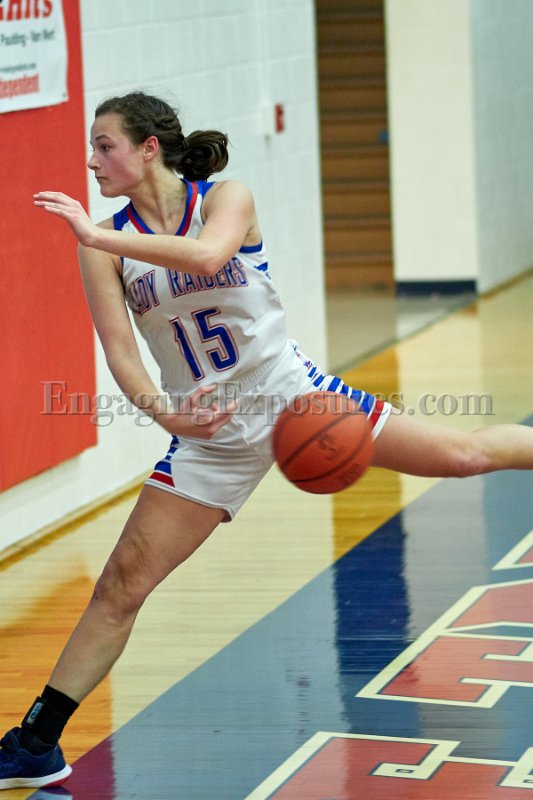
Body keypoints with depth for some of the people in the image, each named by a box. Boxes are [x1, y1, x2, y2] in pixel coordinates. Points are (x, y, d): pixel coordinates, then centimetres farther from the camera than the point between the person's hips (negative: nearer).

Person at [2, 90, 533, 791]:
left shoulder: (226, 199, -11)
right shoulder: (106, 246, -4)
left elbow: (206, 255, -34)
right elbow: (119, 351, -11)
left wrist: (96, 235, -39)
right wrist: (164, 413, -29)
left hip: (295, 396, -1)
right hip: (210, 436, 2)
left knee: (463, 455, 1)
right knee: (121, 586, -3)